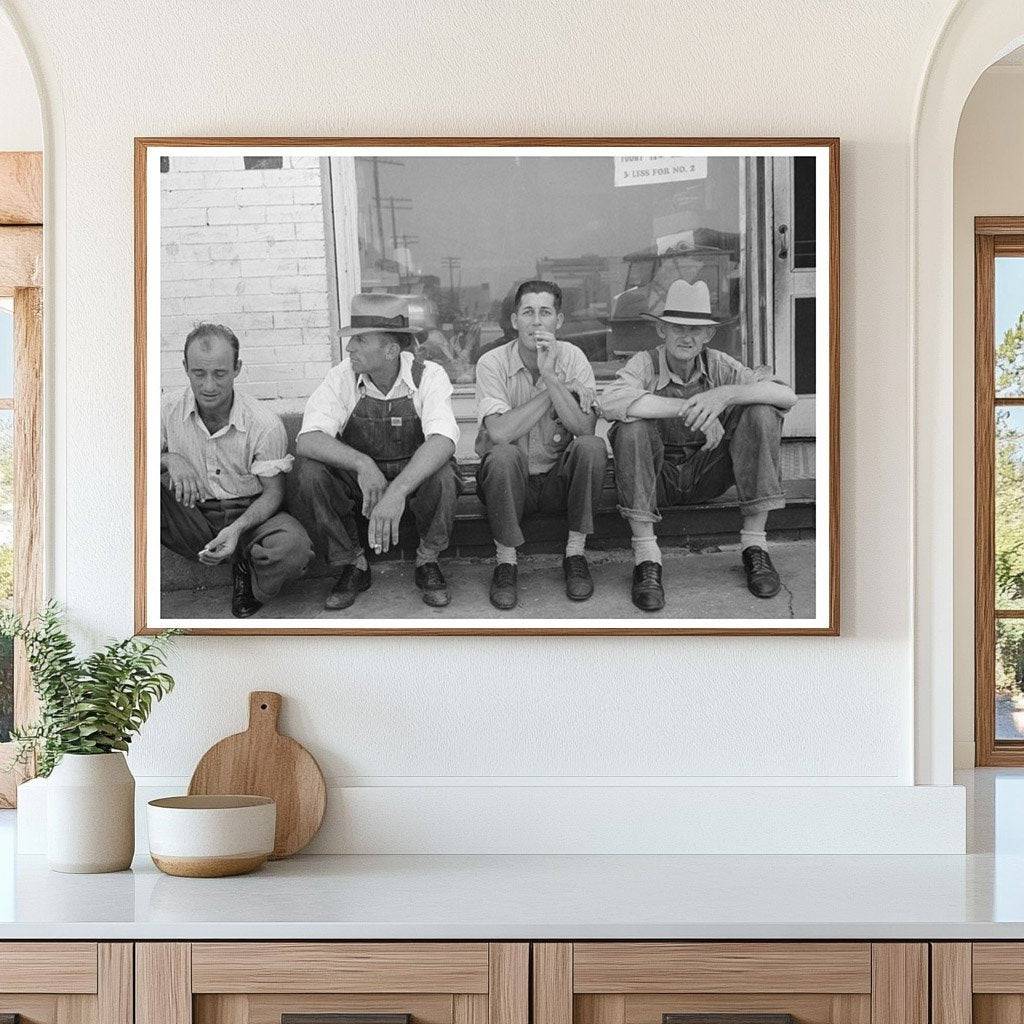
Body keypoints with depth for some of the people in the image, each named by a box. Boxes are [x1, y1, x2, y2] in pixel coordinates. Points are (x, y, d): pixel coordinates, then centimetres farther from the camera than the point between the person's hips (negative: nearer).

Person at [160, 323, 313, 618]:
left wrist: (237, 529, -27)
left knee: (293, 545, -35)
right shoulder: (169, 408, -8)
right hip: (193, 520, 1)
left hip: (250, 516, -1)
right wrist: (169, 460, -24)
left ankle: (247, 572, 1)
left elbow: (273, 492, -8)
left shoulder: (266, 425, -15)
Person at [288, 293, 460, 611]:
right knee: (306, 474, -26)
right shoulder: (342, 378, -11)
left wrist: (397, 491, -49)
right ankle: (352, 566, -6)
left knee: (442, 474, -35)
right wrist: (363, 464, -41)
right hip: (358, 481, 2)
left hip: (415, 479, -2)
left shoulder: (429, 376, -16)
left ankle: (427, 560, -6)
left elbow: (443, 441, -34)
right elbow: (308, 440, -23)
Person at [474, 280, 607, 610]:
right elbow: (500, 433, -26)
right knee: (503, 455, -34)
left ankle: (575, 554, -12)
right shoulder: (492, 363, -10)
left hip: (559, 479, 2)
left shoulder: (572, 358, -4)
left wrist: (550, 376, -29)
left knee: (592, 446, -27)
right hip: (509, 482, -2)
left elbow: (585, 429, -18)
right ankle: (506, 561, -16)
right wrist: (563, 391, -21)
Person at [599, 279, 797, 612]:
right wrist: (687, 408, -38)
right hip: (657, 477, -2)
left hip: (706, 476, 2)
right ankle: (646, 556, -28)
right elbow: (611, 402, -37)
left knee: (762, 413, -18)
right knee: (633, 426, -32)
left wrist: (727, 394, -34)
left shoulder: (718, 365, -6)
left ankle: (754, 544, -14)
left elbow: (786, 395, -17)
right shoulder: (646, 364, -13)